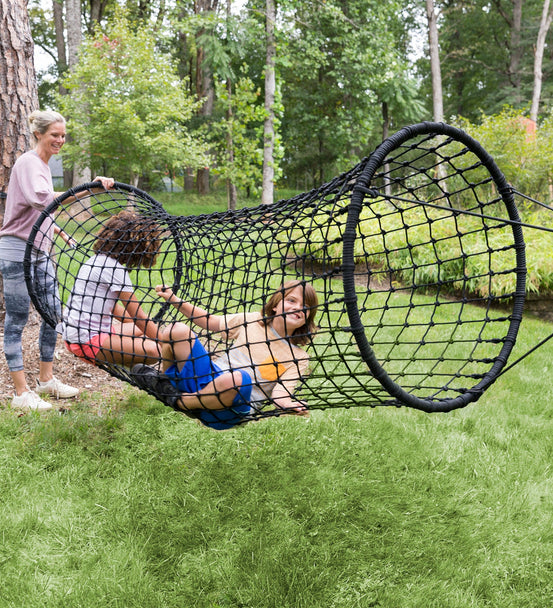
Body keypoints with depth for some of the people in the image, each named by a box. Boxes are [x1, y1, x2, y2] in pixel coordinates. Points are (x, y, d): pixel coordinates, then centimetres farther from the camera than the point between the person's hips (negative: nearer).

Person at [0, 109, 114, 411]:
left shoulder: (43, 165, 15)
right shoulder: (28, 163, -14)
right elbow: (40, 199, -35)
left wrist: (62, 233, 15)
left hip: (39, 251, 9)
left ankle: (46, 379, 25)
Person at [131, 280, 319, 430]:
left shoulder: (298, 360, 1)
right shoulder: (252, 321, 11)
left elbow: (279, 393, -12)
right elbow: (210, 322, 20)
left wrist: (289, 405, -38)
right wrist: (174, 300, 13)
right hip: (208, 377, 4)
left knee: (237, 378, -42)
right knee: (177, 331, -12)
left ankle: (179, 402, -16)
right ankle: (167, 380, 9)